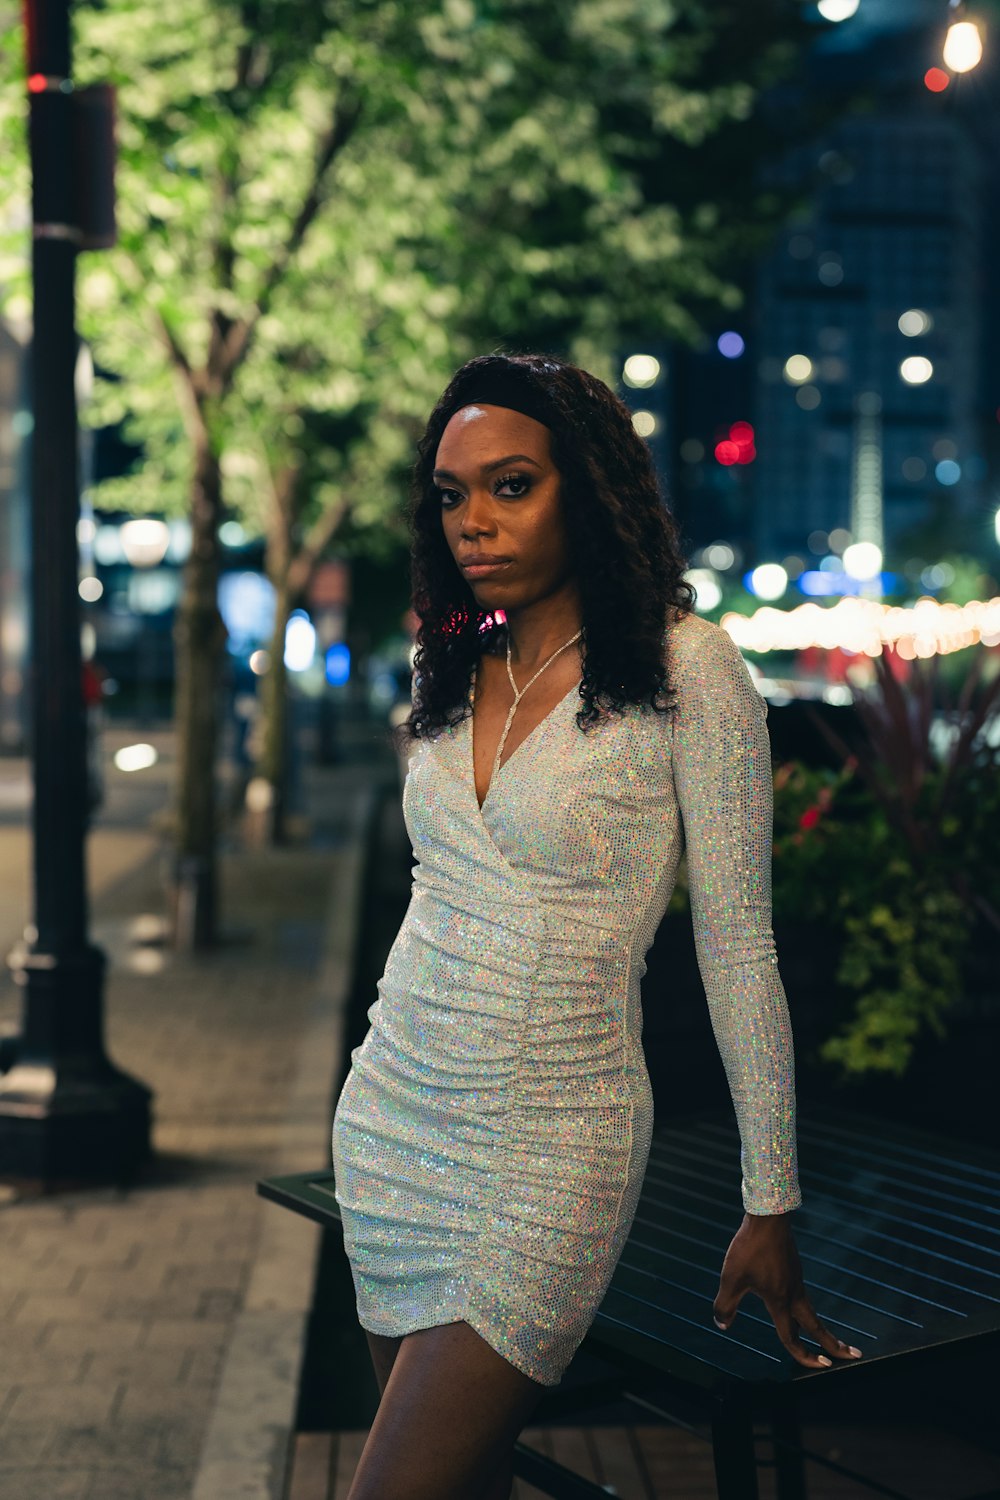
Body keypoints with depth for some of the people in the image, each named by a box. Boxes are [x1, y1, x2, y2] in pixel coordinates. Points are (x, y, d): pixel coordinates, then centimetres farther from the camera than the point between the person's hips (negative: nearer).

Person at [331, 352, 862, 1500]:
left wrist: (771, 1204, -7)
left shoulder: (686, 665, -11)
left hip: (549, 1148, -6)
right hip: (388, 1116, 6)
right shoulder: (451, 667, 7)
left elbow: (736, 946, -9)